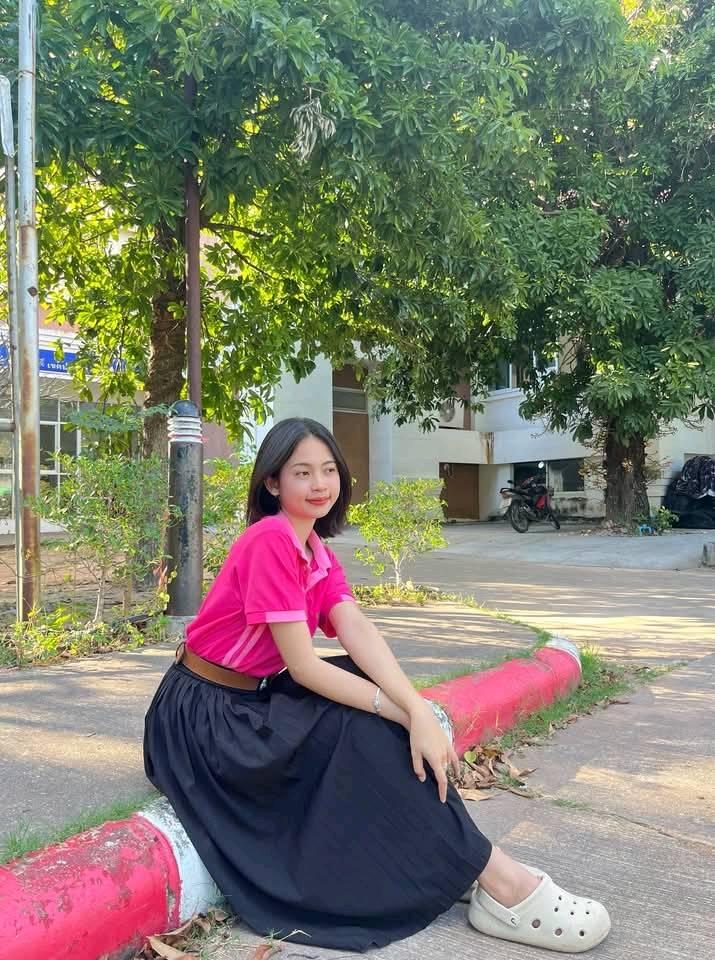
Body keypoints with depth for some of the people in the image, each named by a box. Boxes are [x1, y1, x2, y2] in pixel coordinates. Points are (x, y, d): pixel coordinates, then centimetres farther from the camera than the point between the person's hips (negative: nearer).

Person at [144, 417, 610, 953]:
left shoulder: (318, 551, 4)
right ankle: (497, 882, -14)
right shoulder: (270, 540, -23)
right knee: (363, 730, -21)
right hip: (207, 715, -8)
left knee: (374, 704, -9)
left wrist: (419, 711, -29)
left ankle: (450, 860, -4)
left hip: (256, 699, 8)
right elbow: (302, 665, -25)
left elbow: (359, 632, -13)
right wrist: (403, 713, -23)